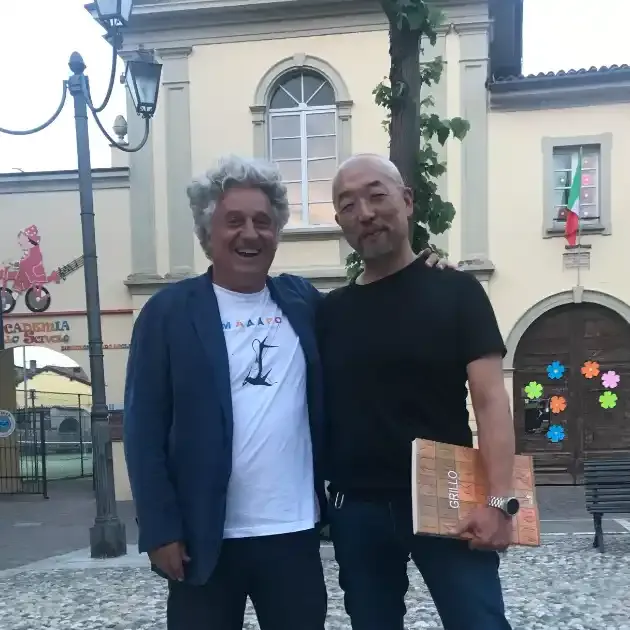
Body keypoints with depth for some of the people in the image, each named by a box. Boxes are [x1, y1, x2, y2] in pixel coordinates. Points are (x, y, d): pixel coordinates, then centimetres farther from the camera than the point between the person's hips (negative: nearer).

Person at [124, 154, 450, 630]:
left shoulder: (304, 300, 6)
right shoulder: (169, 312, -4)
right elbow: (145, 430, -5)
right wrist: (161, 531, -10)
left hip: (295, 532, 3)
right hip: (206, 538, -3)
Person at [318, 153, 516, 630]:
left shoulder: (455, 292, -2)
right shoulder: (330, 311, 8)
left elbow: (490, 399, -9)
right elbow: (319, 407, 11)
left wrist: (498, 501, -19)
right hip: (356, 508, 4)